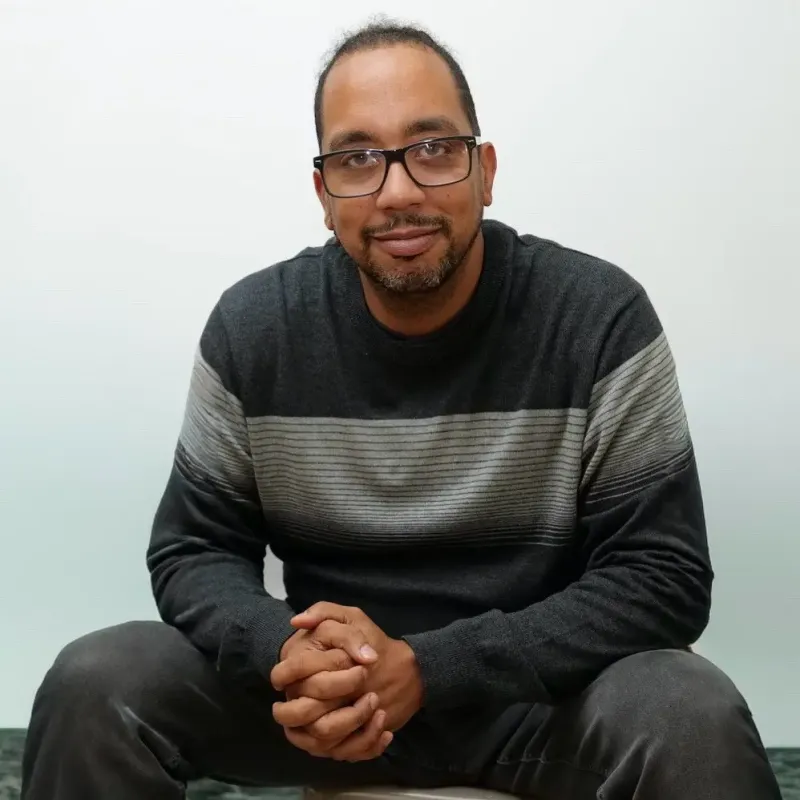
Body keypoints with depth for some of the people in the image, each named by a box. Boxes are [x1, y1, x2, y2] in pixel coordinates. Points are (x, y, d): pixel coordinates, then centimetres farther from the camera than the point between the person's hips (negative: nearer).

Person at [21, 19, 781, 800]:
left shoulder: (599, 318, -14)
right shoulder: (252, 326, -6)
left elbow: (662, 575, -15)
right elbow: (193, 551, -1)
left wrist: (425, 669, -25)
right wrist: (287, 651, -24)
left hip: (539, 687, -2)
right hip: (331, 690, 2)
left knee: (692, 719, -31)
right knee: (94, 686, -18)